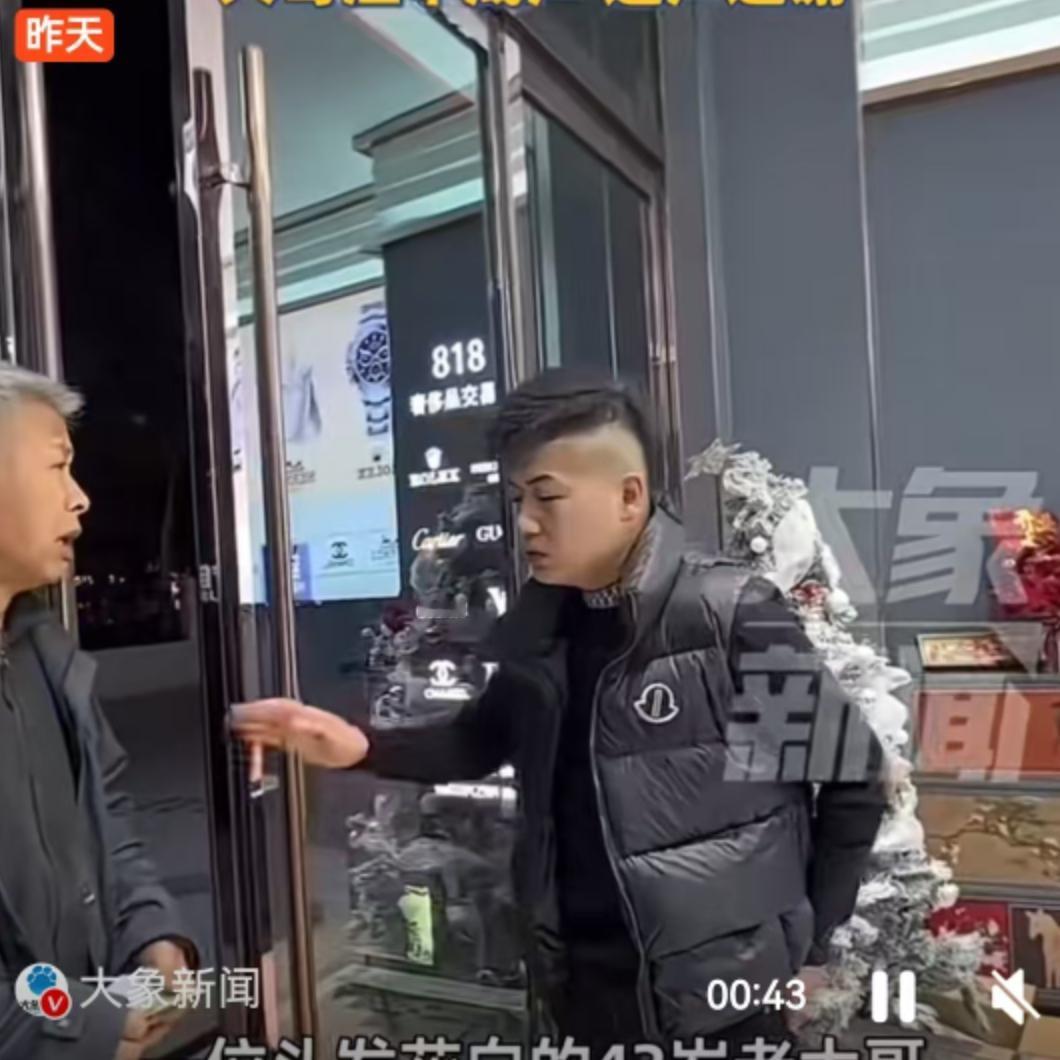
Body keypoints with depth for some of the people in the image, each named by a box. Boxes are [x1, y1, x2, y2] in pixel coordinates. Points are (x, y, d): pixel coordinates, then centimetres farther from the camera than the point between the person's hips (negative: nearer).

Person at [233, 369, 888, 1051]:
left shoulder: (731, 617, -19)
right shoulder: (540, 628, -3)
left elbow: (855, 780, -10)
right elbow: (484, 740, 11)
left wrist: (807, 950, -3)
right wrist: (362, 748, -4)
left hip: (718, 994, -4)